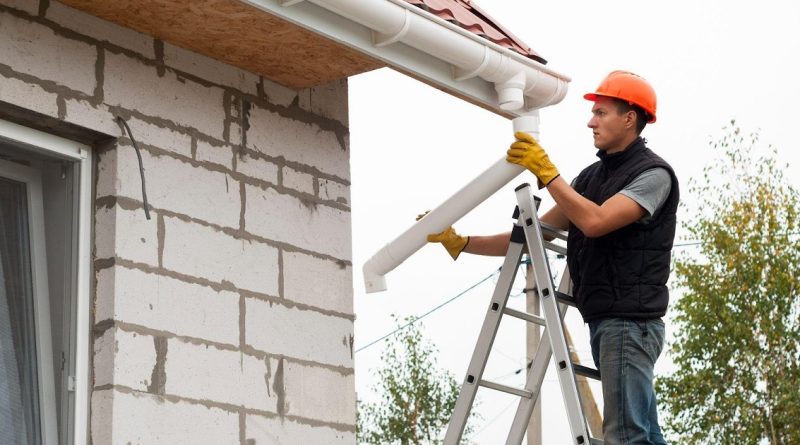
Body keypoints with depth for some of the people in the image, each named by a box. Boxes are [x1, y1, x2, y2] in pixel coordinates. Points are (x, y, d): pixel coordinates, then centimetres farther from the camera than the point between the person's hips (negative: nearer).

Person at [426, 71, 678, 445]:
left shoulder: (653, 173, -6)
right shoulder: (592, 176, 18)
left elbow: (594, 222, -21)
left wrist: (546, 172, -15)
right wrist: (460, 243, 10)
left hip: (630, 322, -8)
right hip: (603, 322, 8)